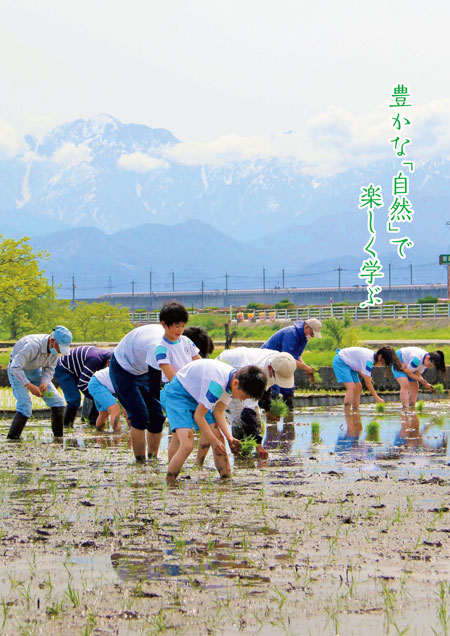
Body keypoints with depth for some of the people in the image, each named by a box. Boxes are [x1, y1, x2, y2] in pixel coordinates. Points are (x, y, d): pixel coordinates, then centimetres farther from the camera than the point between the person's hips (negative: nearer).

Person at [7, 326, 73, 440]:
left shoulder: (55, 348, -14)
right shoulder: (33, 345, -37)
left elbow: (49, 369, 0)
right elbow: (15, 367, -37)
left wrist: (44, 383, -20)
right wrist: (30, 386, -38)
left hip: (35, 371, 7)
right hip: (17, 371, -7)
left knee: (57, 401, -2)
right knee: (25, 407, -23)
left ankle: (59, 438, 6)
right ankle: (11, 439, -14)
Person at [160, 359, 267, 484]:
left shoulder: (233, 380, -5)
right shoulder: (216, 384, -33)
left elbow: (218, 412, 4)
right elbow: (198, 415, -23)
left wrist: (229, 437, -9)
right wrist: (214, 441, -15)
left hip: (196, 397, 9)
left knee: (218, 438, 5)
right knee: (187, 445, -24)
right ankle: (168, 486, -15)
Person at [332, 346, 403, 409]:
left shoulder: (372, 356, 0)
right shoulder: (368, 359, -29)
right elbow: (367, 382, -26)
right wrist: (377, 398, -22)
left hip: (348, 364, 10)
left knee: (358, 387, 9)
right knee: (351, 387, -22)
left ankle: (355, 411, 13)